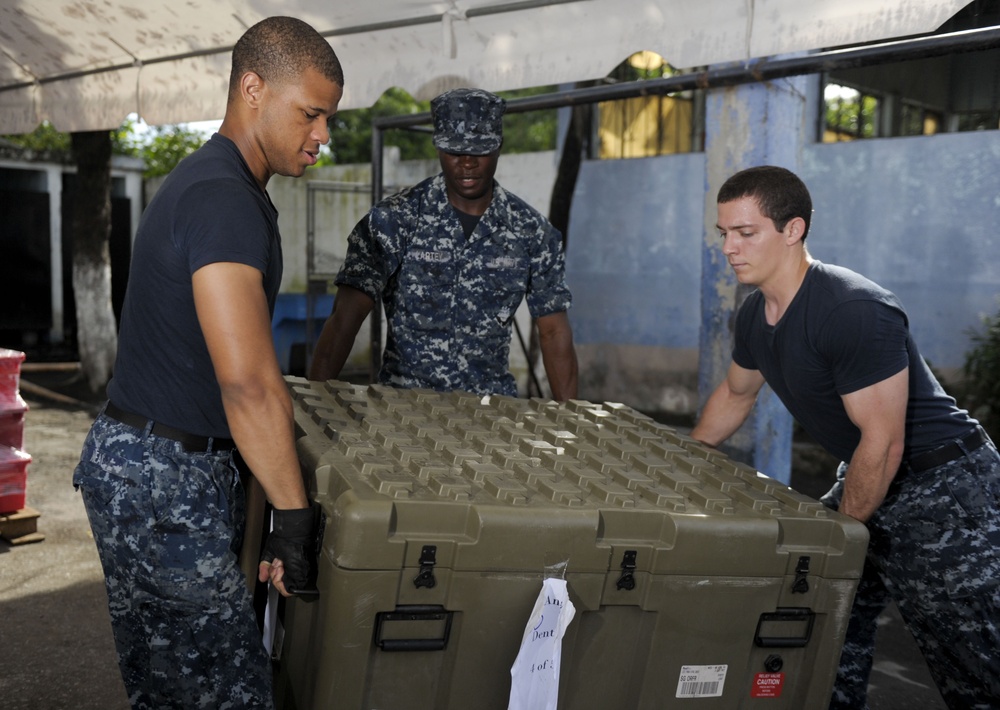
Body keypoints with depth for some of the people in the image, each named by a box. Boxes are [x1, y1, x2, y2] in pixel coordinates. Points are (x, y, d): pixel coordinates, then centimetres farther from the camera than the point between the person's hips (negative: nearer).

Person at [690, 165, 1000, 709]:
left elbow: (883, 444, -26)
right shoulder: (755, 314, 2)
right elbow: (735, 394, 22)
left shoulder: (855, 312, -27)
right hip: (864, 479, 9)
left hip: (943, 486, -9)